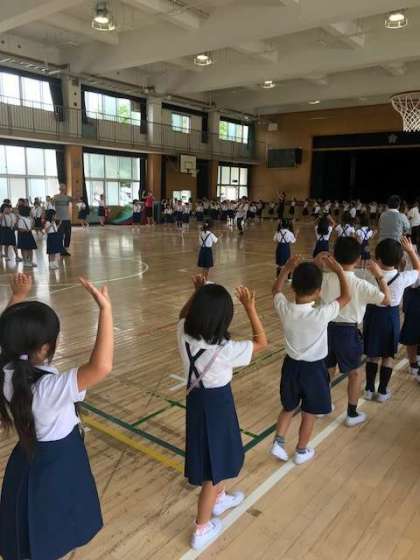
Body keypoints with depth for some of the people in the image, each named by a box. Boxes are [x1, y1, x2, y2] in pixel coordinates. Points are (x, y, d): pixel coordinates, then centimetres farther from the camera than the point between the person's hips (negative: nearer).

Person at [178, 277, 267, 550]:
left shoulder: (184, 334, -16)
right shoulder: (225, 349, -30)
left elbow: (184, 314, 9)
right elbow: (262, 342, -16)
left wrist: (198, 292, 4)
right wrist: (250, 308, -16)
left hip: (196, 400, 7)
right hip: (217, 405, -7)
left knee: (213, 454, 30)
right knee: (215, 465, 12)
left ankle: (219, 498, 55)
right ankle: (202, 529, 28)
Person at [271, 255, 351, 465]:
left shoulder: (285, 309, -19)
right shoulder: (322, 314, -28)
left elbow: (276, 289, 5)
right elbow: (346, 297, -10)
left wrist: (287, 268, 8)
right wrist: (338, 270, -4)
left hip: (291, 365, 3)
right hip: (313, 368, -3)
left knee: (288, 408, 25)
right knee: (309, 414, 18)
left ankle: (278, 442, 23)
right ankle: (301, 452, 33)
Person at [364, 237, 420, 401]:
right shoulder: (402, 278, -17)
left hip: (373, 315, 1)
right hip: (391, 317, 0)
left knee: (372, 355, 16)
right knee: (388, 356, 15)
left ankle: (369, 389, 26)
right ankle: (382, 391, 24)